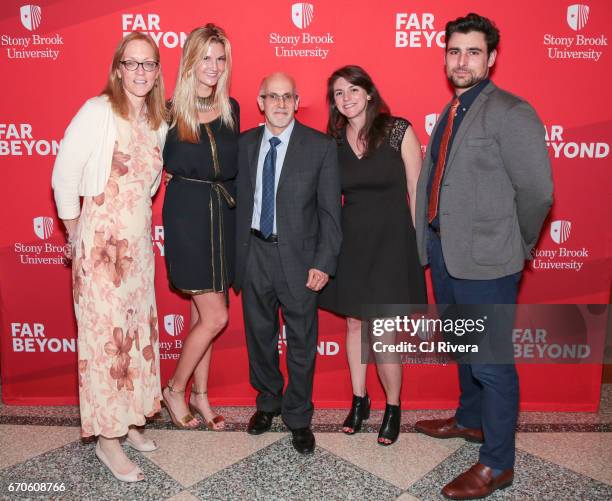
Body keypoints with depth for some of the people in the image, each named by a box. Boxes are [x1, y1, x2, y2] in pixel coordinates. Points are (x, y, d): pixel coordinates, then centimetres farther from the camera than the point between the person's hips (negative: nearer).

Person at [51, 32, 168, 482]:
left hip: (140, 239, 6)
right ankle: (107, 439, 15)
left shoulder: (158, 121, 8)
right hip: (101, 239, -6)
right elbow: (64, 178, -9)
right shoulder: (98, 111, -11)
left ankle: (128, 421, 31)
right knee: (105, 332, 0)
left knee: (138, 327, 12)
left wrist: (136, 215, 9)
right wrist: (76, 235, -2)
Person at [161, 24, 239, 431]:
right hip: (188, 217, -5)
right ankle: (175, 389, 19)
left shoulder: (231, 109, 8)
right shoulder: (171, 112, -6)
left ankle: (199, 396, 27)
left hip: (223, 216, 5)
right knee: (216, 317, -4)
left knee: (202, 313, 13)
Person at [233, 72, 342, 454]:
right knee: (259, 335, 17)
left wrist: (324, 263, -12)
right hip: (254, 252, 4)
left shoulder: (321, 147, -6)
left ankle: (299, 418, 28)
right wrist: (238, 253, 3)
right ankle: (268, 403, 40)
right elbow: (240, 200, 7)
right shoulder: (245, 144, 5)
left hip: (298, 256, -3)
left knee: (301, 342, 8)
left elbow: (330, 210, -7)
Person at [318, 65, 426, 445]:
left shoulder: (399, 131, -5)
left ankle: (393, 408, 19)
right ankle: (359, 400, 29)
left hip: (391, 241, -4)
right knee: (354, 323, 12)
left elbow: (417, 192, -4)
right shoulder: (333, 140, 5)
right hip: (350, 242, 4)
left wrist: (419, 244, -6)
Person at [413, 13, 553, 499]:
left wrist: (517, 248, -2)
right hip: (444, 252, 8)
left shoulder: (511, 113, -12)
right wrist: (432, 240, 8)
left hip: (485, 260, -8)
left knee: (490, 360, 2)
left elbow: (537, 192, -14)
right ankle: (471, 420, 45)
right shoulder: (451, 112, 13)